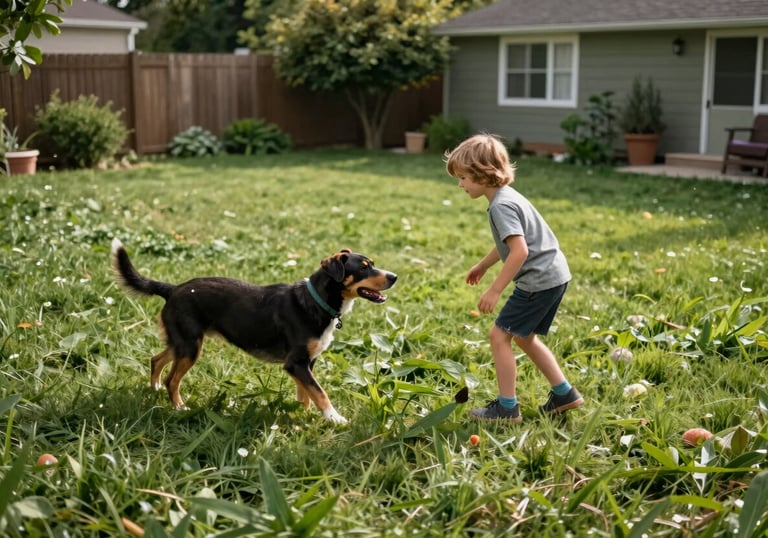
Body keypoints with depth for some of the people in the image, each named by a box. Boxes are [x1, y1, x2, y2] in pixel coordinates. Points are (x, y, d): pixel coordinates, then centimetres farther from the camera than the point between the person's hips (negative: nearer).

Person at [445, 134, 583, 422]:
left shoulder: (501, 205, -18)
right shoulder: (507, 197, 13)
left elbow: (519, 251, -27)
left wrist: (494, 290, -23)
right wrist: (483, 265, 39)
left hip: (539, 279, -10)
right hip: (553, 276, 10)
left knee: (499, 335, -4)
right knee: (524, 337, 21)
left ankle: (507, 407, 3)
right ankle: (565, 394, 26)